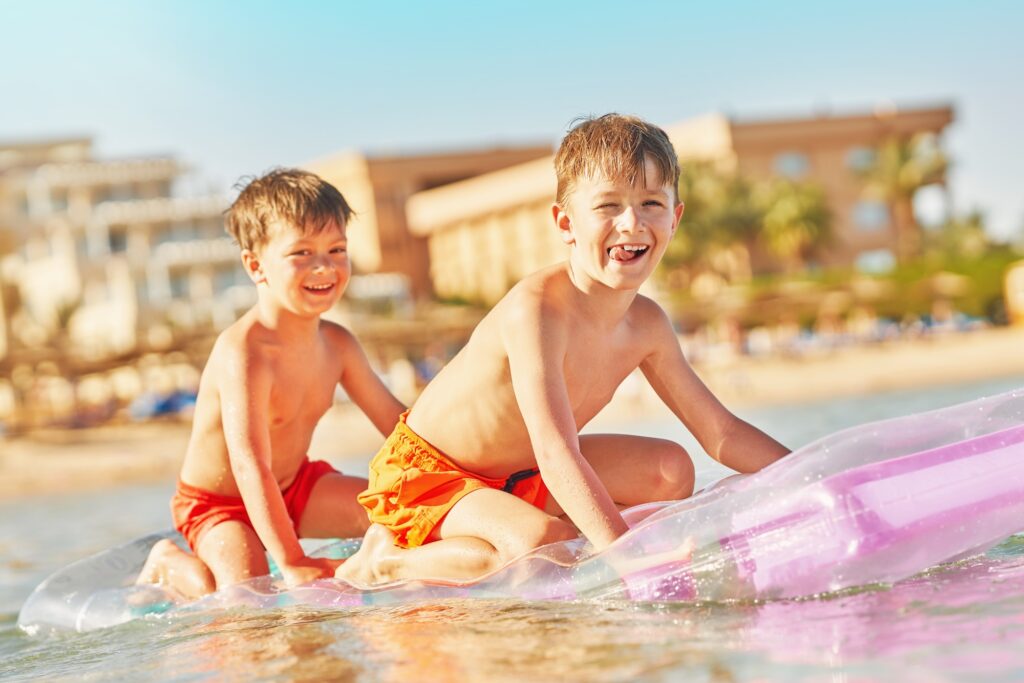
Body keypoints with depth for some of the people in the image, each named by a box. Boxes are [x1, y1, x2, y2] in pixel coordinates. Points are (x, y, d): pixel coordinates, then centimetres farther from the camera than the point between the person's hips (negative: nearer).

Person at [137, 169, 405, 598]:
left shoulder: (337, 344, -8)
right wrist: (291, 565, -40)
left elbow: (393, 419, 5)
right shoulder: (245, 353, -32)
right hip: (219, 502, -7)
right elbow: (250, 466, -37)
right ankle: (171, 564, 3)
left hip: (295, 485, 7)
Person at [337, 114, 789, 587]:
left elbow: (720, 432, 2)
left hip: (519, 475, 8)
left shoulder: (646, 325, -7)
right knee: (543, 547, -34)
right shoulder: (538, 309, -31)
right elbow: (557, 455, -39)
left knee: (671, 470, 2)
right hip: (423, 472, -8)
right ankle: (385, 562, -11)